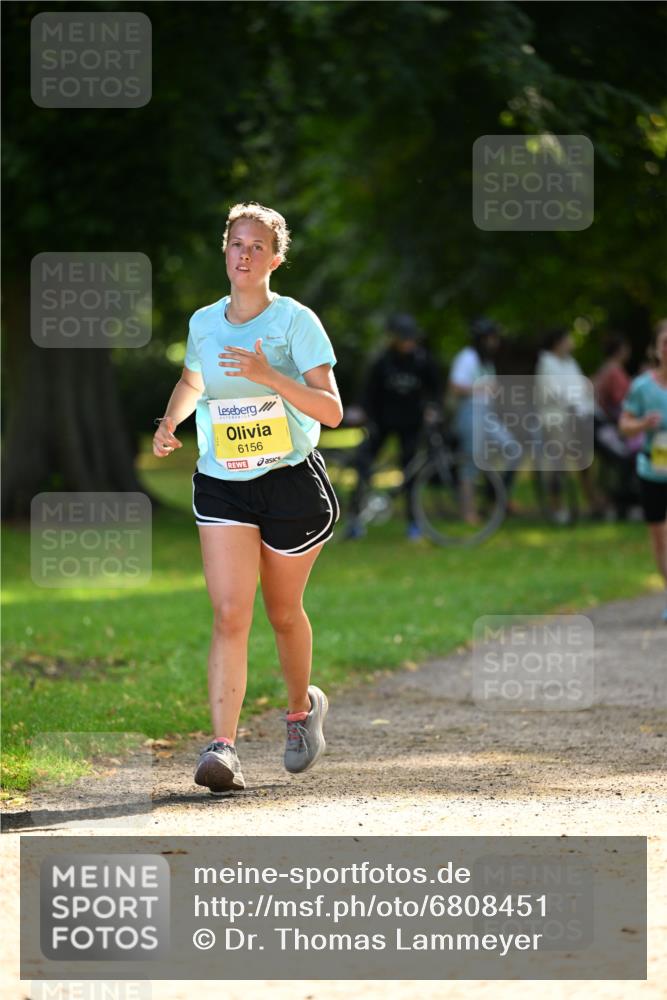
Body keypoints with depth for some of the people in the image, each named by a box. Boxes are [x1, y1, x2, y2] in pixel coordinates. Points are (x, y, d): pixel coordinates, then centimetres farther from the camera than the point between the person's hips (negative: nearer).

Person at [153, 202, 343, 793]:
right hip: (221, 484, 2)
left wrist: (268, 376, -27)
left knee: (283, 612, 11)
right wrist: (171, 422, 8)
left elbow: (331, 410, -15)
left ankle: (303, 707, 40)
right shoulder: (203, 323, 5)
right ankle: (223, 745, -21)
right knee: (230, 612, -14)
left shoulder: (295, 320, -8)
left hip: (291, 480, -2)